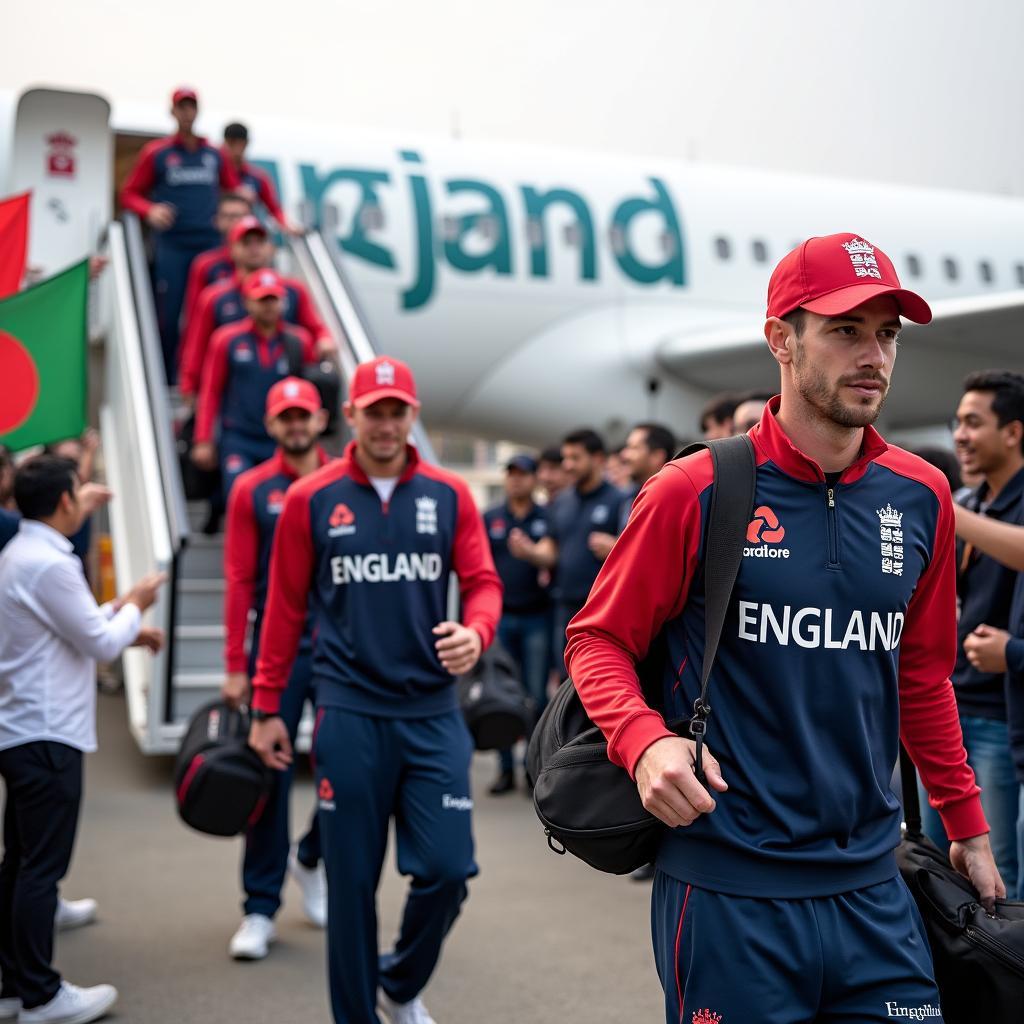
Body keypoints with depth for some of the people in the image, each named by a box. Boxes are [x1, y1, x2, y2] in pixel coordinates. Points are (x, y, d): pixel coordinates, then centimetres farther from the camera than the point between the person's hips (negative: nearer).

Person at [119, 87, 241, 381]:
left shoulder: (214, 155, 13)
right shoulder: (156, 152, 8)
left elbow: (234, 189, 21)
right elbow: (130, 193, 9)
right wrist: (150, 211, -11)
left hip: (209, 243, 2)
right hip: (172, 245, -2)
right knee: (168, 315, -5)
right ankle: (165, 381, 4)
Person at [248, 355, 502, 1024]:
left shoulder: (450, 496, 5)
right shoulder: (310, 499, 2)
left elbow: (483, 583, 4)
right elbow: (285, 607, 5)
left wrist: (475, 632, -19)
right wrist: (267, 706, 7)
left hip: (433, 712, 1)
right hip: (349, 714, -1)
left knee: (448, 869, 0)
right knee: (353, 880, 5)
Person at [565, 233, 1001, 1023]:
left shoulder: (922, 497, 4)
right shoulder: (695, 492, -9)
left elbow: (922, 678, 15)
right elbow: (598, 640, -3)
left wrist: (967, 826, 17)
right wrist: (645, 742, -21)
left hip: (874, 891, 5)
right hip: (728, 891, -4)